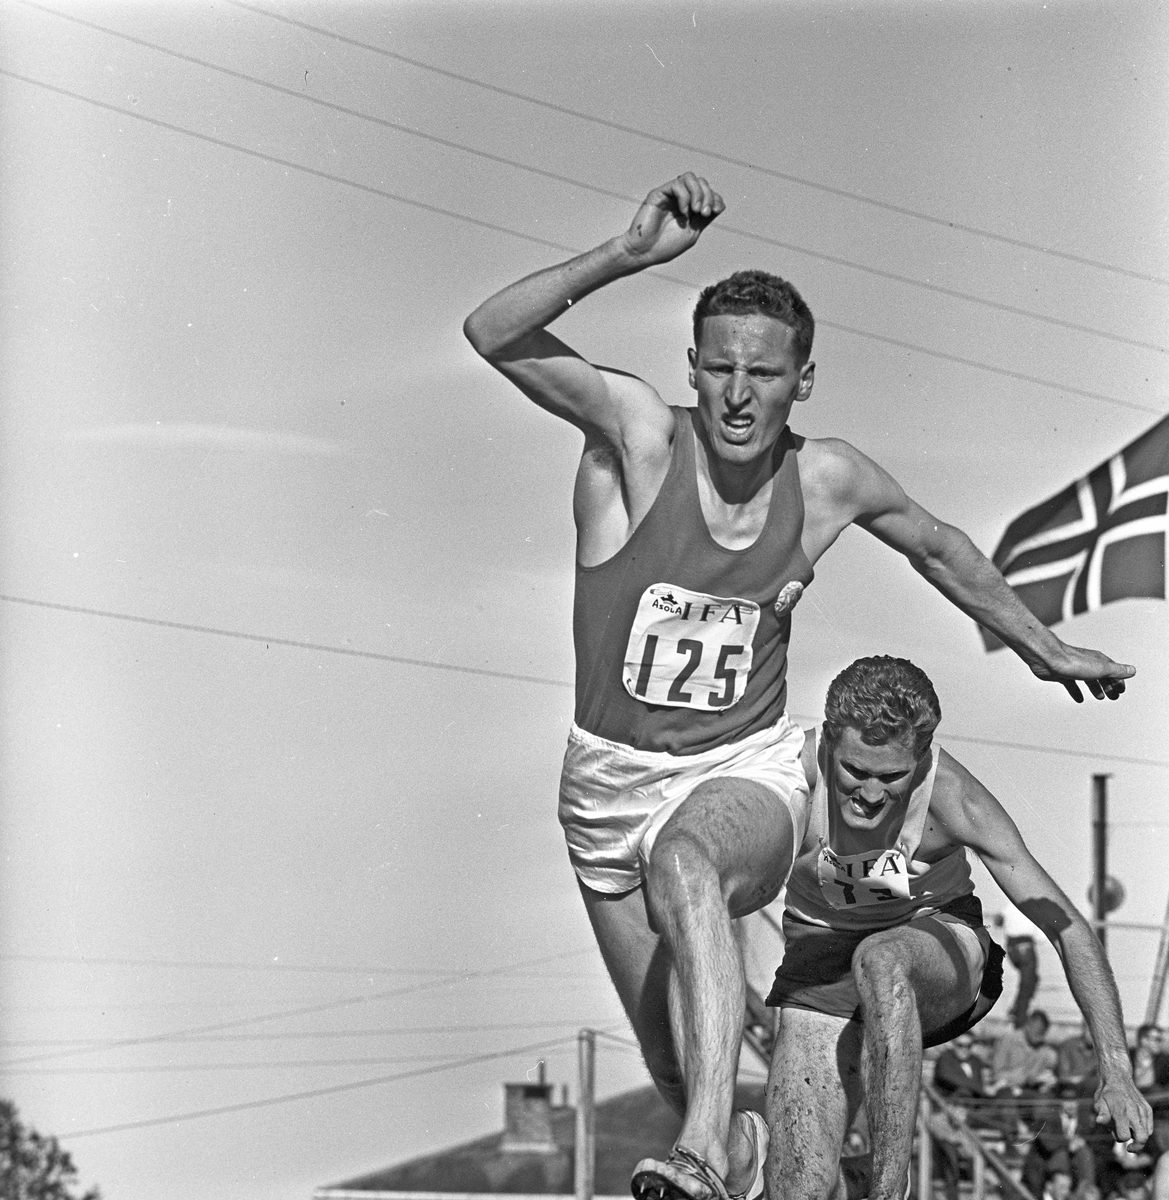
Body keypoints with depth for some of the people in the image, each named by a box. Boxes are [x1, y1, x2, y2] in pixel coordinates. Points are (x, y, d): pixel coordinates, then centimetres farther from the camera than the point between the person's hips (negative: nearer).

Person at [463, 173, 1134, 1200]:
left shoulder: (830, 479, -6)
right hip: (612, 779, 1)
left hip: (748, 772, -1)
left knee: (684, 865, -39)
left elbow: (939, 548, 16)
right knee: (679, 1069, 9)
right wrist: (628, 256, -42)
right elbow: (494, 336, -30)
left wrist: (1043, 648, 27)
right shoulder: (636, 432, -15)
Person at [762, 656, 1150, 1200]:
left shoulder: (954, 797, -26)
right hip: (822, 971, 1)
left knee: (880, 960, -39)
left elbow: (1068, 928, -23)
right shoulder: (796, 766, -25)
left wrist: (1117, 1072, -28)